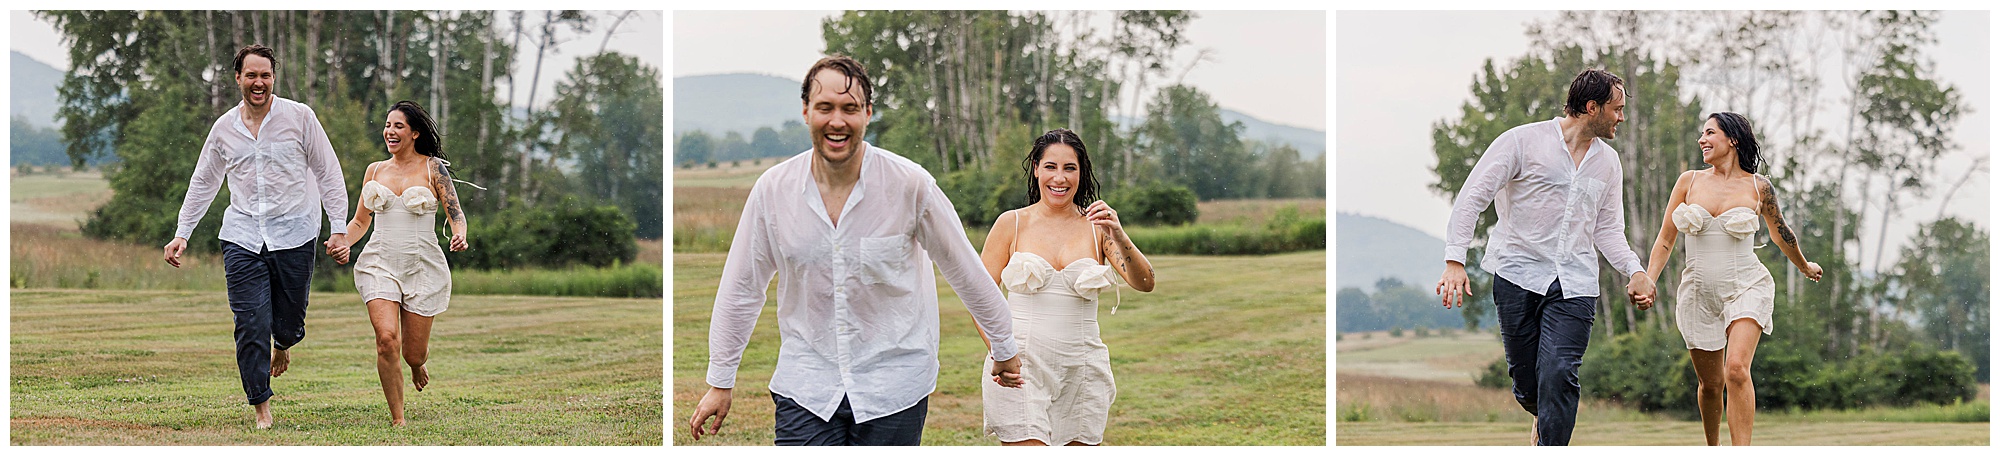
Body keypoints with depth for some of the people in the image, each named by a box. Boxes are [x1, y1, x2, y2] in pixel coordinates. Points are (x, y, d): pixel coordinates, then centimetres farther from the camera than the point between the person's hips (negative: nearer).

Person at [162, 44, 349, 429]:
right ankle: (261, 407, 3)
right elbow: (203, 183, 20)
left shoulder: (299, 117, 0)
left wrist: (339, 228, -3)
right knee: (251, 323, -8)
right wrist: (182, 234, 16)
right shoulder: (224, 128, 9)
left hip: (293, 234, -1)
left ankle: (281, 345, 43)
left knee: (289, 322, 4)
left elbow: (328, 173, 3)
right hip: (242, 236, 2)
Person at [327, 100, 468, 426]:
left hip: (423, 265, -2)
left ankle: (417, 364, 42)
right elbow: (360, 221, 17)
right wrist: (342, 244, -3)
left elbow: (456, 214, 0)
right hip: (381, 262, 2)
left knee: (413, 353, 1)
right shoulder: (375, 170, 11)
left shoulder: (433, 168, 1)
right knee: (387, 339, -20)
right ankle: (397, 420, -6)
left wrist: (459, 236, -22)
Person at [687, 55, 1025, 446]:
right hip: (805, 384, 1)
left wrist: (1004, 348, 13)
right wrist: (720, 382, 10)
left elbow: (965, 271, 3)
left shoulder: (910, 184, -8)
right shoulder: (773, 189, -3)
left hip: (894, 384, -1)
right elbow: (741, 289, 7)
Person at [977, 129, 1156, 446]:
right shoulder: (1012, 224, 3)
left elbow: (1145, 284, -5)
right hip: (1022, 367, -2)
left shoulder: (1096, 227, 6)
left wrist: (1119, 238, -23)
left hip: (1081, 369, 2)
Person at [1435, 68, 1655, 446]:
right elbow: (1472, 197, -4)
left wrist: (1635, 270, 0)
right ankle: (1544, 418, 39)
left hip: (1574, 284, 2)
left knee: (1558, 376, -15)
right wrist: (1455, 260, -15)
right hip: (1518, 275, -2)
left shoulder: (1608, 161, 15)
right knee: (1525, 380, 4)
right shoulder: (1524, 141, -2)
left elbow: (1608, 229, 19)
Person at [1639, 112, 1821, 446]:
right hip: (1699, 292, 3)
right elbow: (1665, 240, 7)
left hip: (1745, 287, -3)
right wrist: (1648, 281, -7)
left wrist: (1805, 267, 32)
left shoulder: (1757, 186, -1)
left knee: (1736, 369, -24)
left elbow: (1780, 232, 18)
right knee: (1710, 383, 12)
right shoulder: (1690, 181, 4)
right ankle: (1713, 448, 38)